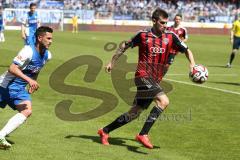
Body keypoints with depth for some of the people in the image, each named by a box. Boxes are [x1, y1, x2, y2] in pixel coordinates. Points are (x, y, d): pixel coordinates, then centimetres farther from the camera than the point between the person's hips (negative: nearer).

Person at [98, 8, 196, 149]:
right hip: (143, 76, -5)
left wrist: (192, 63, -11)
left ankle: (105, 131, 26)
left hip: (155, 80, 5)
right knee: (164, 101, -25)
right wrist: (112, 62, 11)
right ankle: (143, 134, -19)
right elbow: (124, 46, 7)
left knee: (134, 113, 10)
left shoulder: (170, 36, 2)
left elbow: (186, 50, 7)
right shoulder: (143, 35, -6)